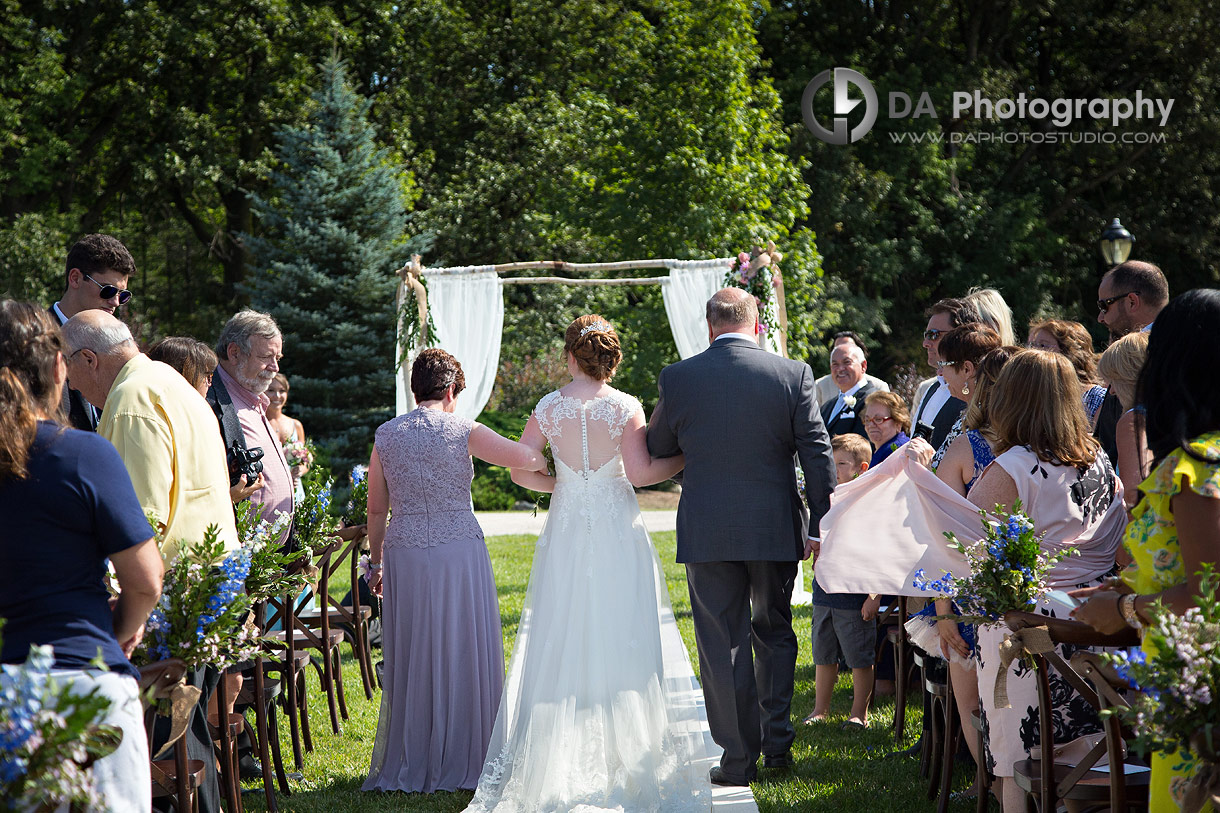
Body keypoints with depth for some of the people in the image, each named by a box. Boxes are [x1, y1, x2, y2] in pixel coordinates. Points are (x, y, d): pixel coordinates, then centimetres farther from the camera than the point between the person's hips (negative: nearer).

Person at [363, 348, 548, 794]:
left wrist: (376, 564, 19)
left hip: (404, 554, 3)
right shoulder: (463, 431, -5)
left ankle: (409, 765, 15)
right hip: (460, 551, -3)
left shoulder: (387, 435, 5)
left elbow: (376, 509, 10)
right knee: (463, 654, 7)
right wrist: (553, 464, 11)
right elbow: (525, 458, -11)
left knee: (411, 660, 10)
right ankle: (462, 762, 12)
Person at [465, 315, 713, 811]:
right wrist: (687, 457, 1)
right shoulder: (625, 407, -7)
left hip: (566, 529, 2)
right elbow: (640, 473, -13)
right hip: (617, 528, -2)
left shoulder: (548, 408, -1)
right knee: (621, 635, 5)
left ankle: (560, 750, 7)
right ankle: (625, 746, 7)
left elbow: (520, 471, -1)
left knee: (564, 637, 7)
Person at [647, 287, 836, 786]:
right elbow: (818, 455, -4)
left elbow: (656, 452, 9)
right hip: (775, 529, 1)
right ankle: (777, 742, 20)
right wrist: (821, 525, 3)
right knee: (773, 632, 19)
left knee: (722, 644, 5)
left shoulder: (676, 378, -4)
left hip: (706, 532, -1)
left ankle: (738, 758, 7)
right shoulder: (792, 375, -4)